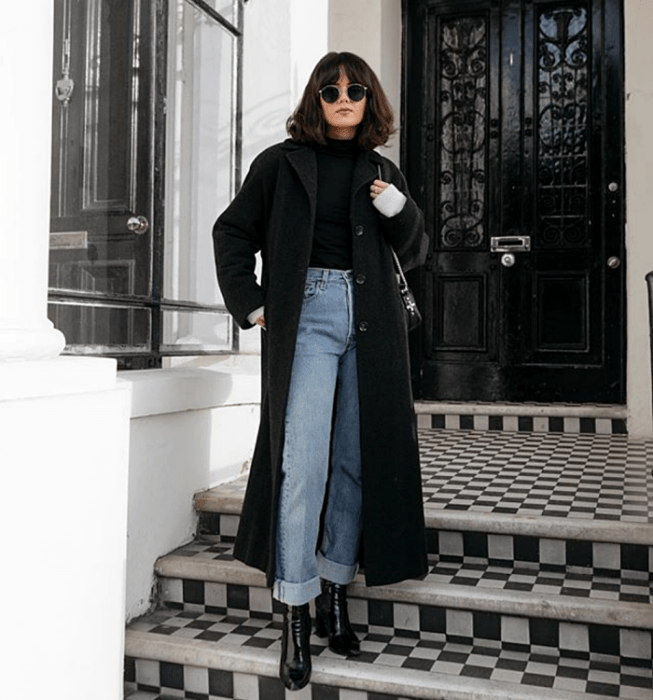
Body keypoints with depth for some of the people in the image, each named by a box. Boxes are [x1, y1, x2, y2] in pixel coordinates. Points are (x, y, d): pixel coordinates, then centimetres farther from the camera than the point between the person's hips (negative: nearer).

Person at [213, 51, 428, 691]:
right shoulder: (282, 162, 9)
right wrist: (250, 303, 0)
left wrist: (398, 210, -3)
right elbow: (233, 231, 10)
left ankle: (335, 592, 21)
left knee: (359, 459, 5)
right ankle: (295, 616, -1)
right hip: (306, 316, -3)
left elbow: (414, 254, 16)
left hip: (370, 322, 4)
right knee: (303, 461, -10)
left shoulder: (382, 171, 18)